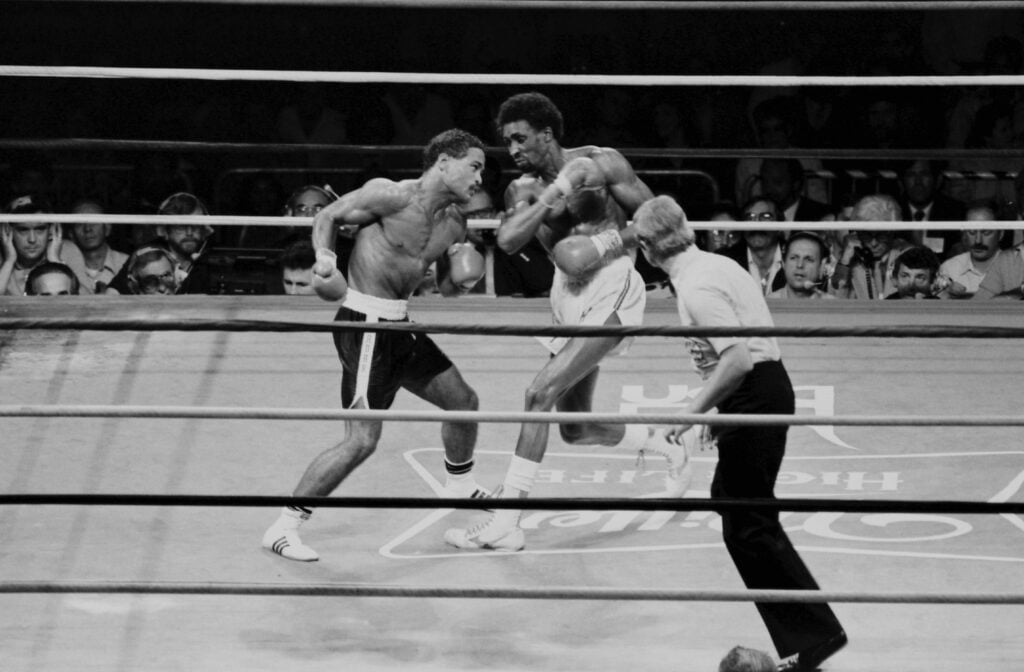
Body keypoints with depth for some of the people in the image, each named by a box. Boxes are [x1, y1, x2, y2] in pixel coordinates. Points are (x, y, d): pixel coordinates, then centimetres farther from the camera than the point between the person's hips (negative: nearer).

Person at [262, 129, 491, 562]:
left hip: (398, 326, 9)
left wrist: (461, 276, -5)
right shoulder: (392, 195, -14)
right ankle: (284, 527, -9)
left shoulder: (454, 223, 9)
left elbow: (446, 289, 17)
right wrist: (325, 259, -23)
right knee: (362, 440, -15)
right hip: (365, 325, -9)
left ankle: (460, 486, 47)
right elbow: (328, 217, -6)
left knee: (462, 400, 19)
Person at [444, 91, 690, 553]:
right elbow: (507, 239, -13)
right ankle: (670, 453, 38)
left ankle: (505, 523, -20)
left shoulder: (599, 164, -5)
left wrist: (608, 241, -10)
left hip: (611, 287, -7)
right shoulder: (524, 190, 7)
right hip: (569, 294, 7)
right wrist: (553, 196, -19)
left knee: (540, 394, -19)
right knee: (577, 429, 12)